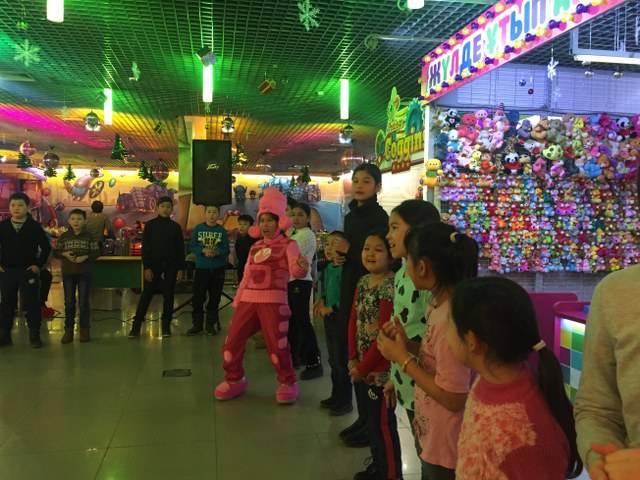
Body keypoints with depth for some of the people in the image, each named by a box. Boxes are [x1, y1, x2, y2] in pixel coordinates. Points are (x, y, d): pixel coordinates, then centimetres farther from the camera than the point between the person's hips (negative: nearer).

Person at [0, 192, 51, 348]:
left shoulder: (35, 226, -2)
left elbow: (46, 247, 1)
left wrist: (38, 265, -4)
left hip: (28, 271, -2)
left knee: (32, 304, 2)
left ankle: (34, 335, 12)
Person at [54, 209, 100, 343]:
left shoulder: (89, 236, 0)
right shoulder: (64, 236, 4)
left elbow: (96, 252, -2)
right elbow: (56, 252, 6)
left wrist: (86, 257, -19)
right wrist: (64, 254, -13)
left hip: (84, 273, -1)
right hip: (68, 273, 2)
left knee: (83, 302, 4)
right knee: (69, 302, 7)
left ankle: (84, 329, 13)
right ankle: (68, 330, 14)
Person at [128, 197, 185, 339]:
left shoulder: (175, 227, 5)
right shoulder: (150, 225, 1)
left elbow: (180, 249, 5)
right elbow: (145, 248, -2)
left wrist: (180, 268, -1)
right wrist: (147, 267, -9)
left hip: (170, 267, 1)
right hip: (153, 266, -1)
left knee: (168, 296, 5)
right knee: (146, 296, -1)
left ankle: (166, 326, 13)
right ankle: (136, 326, 2)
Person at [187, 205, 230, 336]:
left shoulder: (222, 231, 1)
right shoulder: (198, 228, 2)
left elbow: (226, 250, -3)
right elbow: (193, 247, -2)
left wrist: (216, 252, -22)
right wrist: (204, 250, -19)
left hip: (218, 269, 0)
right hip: (201, 268, 0)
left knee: (214, 298, 6)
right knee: (198, 297, 1)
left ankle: (211, 324, 17)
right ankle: (197, 324, 13)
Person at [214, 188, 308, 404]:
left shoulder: (288, 244, 0)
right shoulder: (255, 247, 18)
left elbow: (294, 270, -17)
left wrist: (301, 267, -42)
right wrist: (237, 302, 17)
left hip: (273, 301, -6)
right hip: (248, 299, 6)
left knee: (277, 344, -6)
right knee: (232, 340, 5)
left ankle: (288, 383, 16)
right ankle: (234, 380, 25)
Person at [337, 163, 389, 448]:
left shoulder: (379, 217, -11)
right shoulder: (351, 216, 14)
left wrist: (349, 252, -17)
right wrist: (339, 255, 1)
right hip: (350, 290, 9)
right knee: (350, 354, 13)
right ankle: (363, 417, 27)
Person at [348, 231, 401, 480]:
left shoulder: (389, 287, -20)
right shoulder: (363, 282, 6)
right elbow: (353, 321, 9)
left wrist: (363, 367, -14)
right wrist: (353, 358, 1)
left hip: (380, 367, -8)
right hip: (362, 365, 8)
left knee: (383, 423, 5)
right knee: (372, 419, 21)